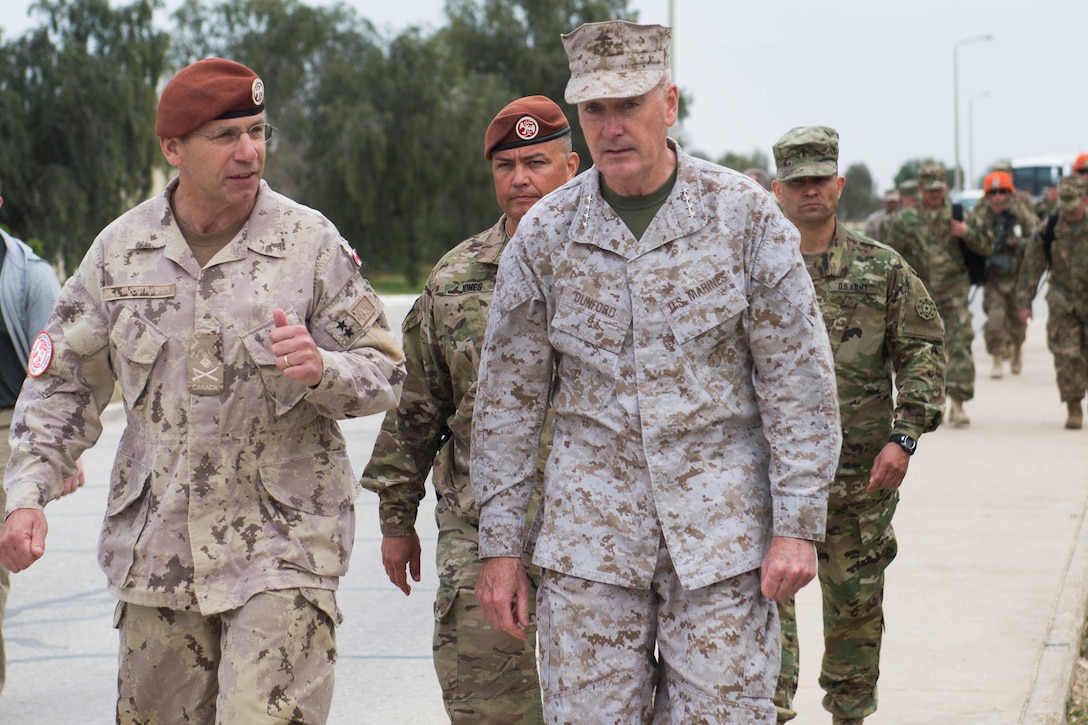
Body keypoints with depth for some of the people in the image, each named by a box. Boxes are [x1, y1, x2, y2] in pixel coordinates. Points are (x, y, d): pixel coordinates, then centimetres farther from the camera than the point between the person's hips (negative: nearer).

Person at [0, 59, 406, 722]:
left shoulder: (312, 243, -3)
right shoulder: (120, 250, 5)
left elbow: (386, 374, 0)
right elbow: (63, 383, 12)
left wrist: (322, 370, -21)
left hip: (282, 542, -3)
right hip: (156, 542, 4)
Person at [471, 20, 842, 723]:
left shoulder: (746, 216, -3)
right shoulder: (543, 236, 2)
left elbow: (799, 382, -2)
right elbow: (508, 401, 7)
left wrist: (798, 526, -7)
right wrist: (500, 545, 5)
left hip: (721, 532, -1)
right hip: (589, 535, 1)